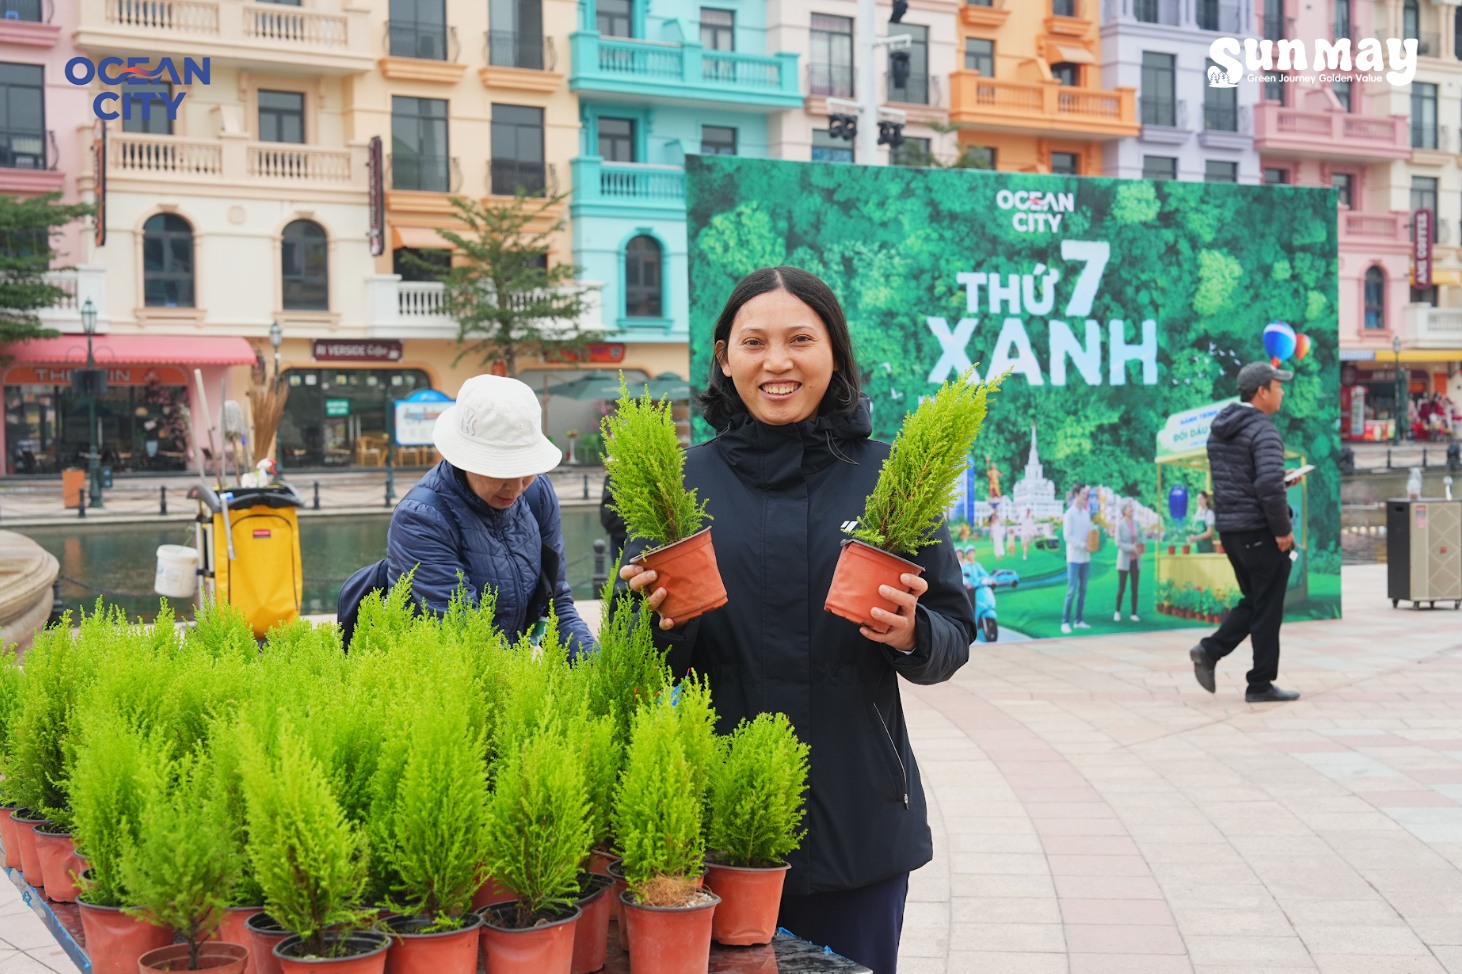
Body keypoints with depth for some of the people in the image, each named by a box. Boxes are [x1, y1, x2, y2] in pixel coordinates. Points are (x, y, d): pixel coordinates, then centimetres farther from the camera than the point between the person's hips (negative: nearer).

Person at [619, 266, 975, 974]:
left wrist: (912, 636, -18)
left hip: (859, 824, 0)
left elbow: (954, 636, 2)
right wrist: (664, 625, -16)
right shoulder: (685, 480, 1)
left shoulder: (886, 477, 0)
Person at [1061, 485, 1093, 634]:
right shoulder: (1070, 514, -8)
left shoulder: (1086, 513, 12)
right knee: (1072, 590, -10)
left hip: (1086, 558, 6)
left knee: (1083, 590, 7)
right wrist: (1083, 545, -15)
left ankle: (1079, 620, 12)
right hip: (1074, 558, -6)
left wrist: (1091, 544, -5)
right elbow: (1068, 536, -13)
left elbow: (1090, 532, 15)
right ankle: (1065, 622, -6)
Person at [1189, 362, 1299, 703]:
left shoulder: (1219, 430, 11)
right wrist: (1283, 530, -17)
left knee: (1253, 601, 19)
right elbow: (1269, 484, -26)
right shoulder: (1263, 431, -16)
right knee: (1267, 609, 4)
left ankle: (1210, 650, 5)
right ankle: (1261, 685, 10)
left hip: (1229, 529, 8)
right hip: (1261, 532, -8)